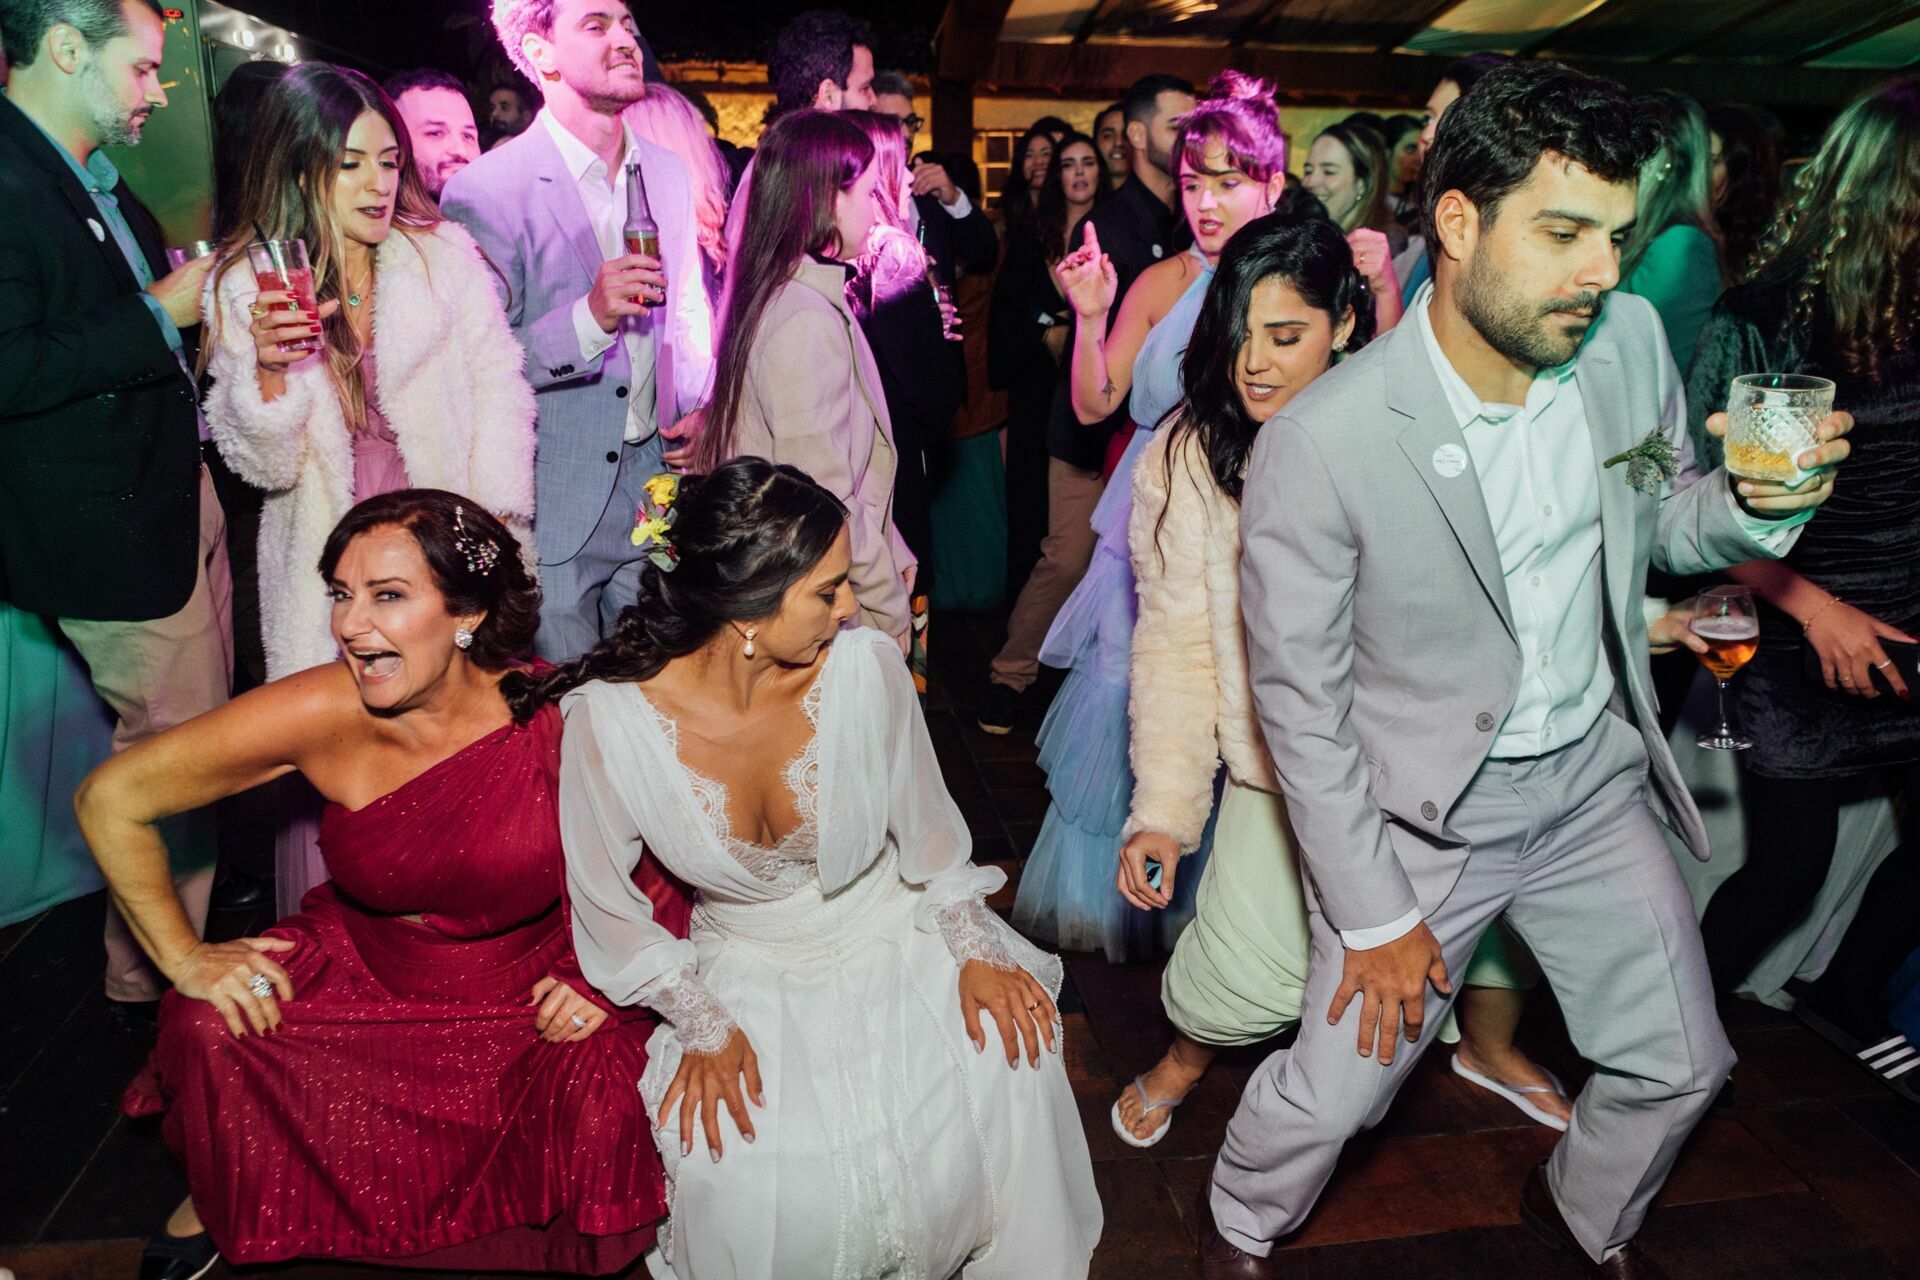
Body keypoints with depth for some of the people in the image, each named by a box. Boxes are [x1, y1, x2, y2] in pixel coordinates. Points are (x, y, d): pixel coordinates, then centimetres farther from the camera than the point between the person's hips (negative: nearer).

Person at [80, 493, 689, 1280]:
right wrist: (184, 956, -6)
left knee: (605, 1097, -25)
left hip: (533, 990, -2)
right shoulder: (324, 713, -21)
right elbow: (111, 798, -10)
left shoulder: (557, 719, -24)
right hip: (363, 974, 2)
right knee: (210, 1030, -16)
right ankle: (217, 1203, 19)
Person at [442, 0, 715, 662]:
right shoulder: (484, 190, -11)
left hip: (657, 487, 5)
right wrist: (589, 318, -26)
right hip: (552, 509, -5)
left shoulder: (668, 173, 10)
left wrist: (695, 414, 3)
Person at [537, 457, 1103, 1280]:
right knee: (740, 1162, -22)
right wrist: (700, 1024, -11)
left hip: (891, 939, 1)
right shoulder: (609, 718, -23)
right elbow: (607, 908, -8)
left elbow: (925, 826, -3)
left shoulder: (865, 667, -20)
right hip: (749, 976, -1)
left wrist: (972, 950, -7)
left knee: (1010, 1062, -18)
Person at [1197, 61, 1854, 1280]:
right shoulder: (1319, 443, -26)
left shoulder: (1630, 338, -8)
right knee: (1336, 1091, 2)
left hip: (1598, 773, 6)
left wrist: (1755, 503, -14)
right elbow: (1300, 702, -17)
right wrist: (1375, 916, -12)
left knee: (1682, 1062, 18)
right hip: (1428, 810, -5)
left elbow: (1658, 521, 10)